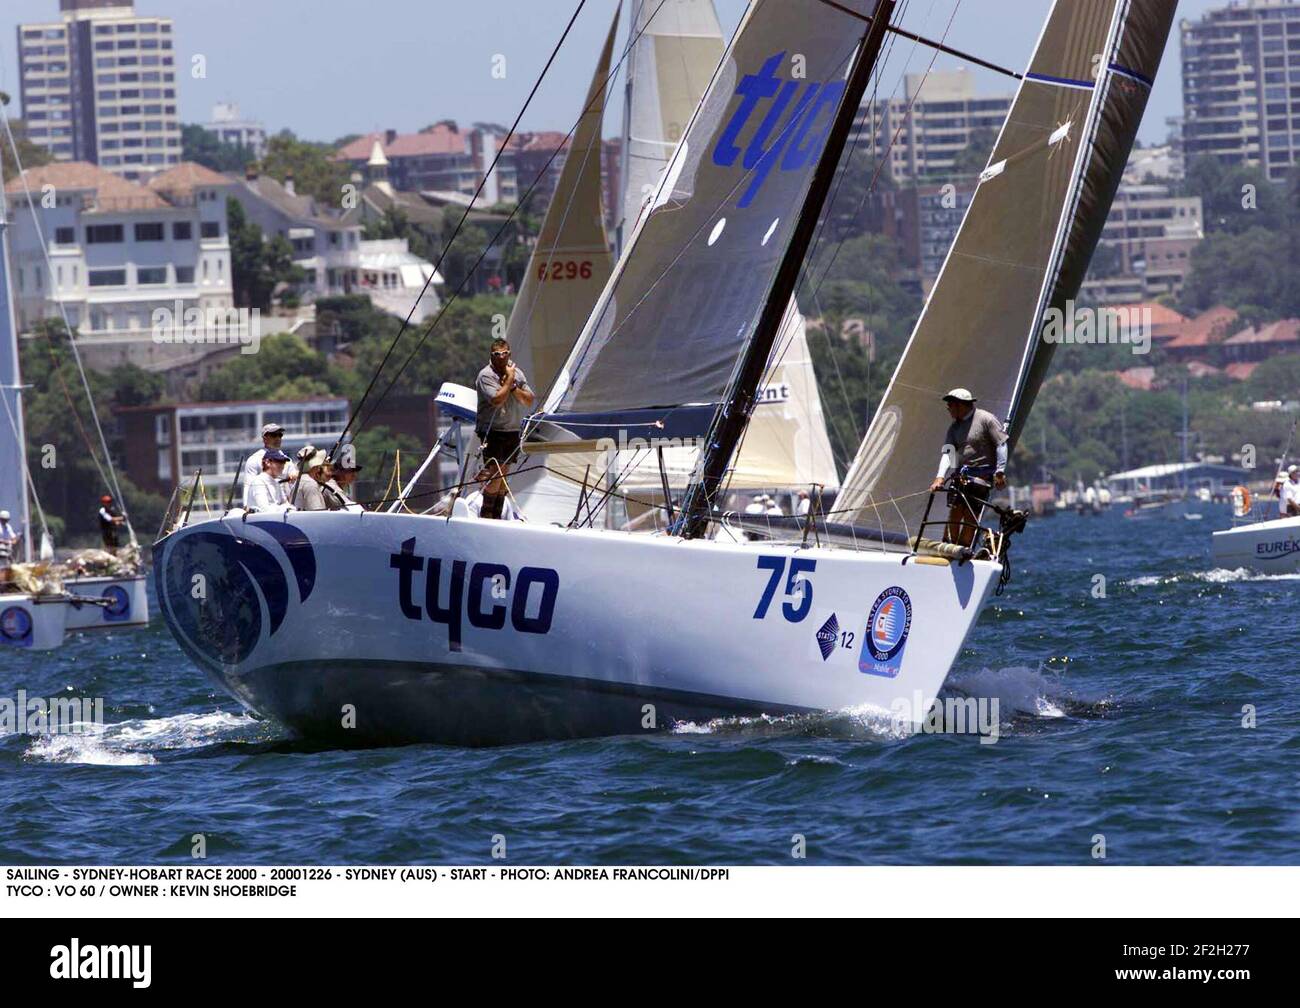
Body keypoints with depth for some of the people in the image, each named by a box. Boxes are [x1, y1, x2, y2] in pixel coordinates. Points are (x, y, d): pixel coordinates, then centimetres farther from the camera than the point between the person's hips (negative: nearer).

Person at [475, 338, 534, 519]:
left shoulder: (518, 373, 10)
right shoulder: (486, 375, -9)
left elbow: (529, 401, 6)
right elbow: (497, 400, -20)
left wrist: (514, 387, -9)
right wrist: (509, 380, -11)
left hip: (512, 432, 6)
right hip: (492, 431, -6)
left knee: (503, 474, 9)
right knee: (495, 474, -13)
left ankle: (497, 515, 14)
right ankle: (486, 515, -8)